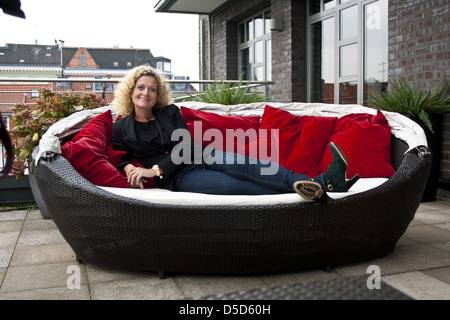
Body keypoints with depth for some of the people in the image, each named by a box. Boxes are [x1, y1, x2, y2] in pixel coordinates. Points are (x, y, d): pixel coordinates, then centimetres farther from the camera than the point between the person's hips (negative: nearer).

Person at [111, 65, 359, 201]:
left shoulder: (170, 112, 12)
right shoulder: (121, 128, 8)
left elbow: (186, 147, 3)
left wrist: (155, 170, -10)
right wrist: (128, 167, -10)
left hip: (201, 157, 4)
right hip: (180, 178, -3)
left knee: (246, 165, -31)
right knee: (240, 185, -30)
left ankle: (321, 183, -46)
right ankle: (321, 186, -46)